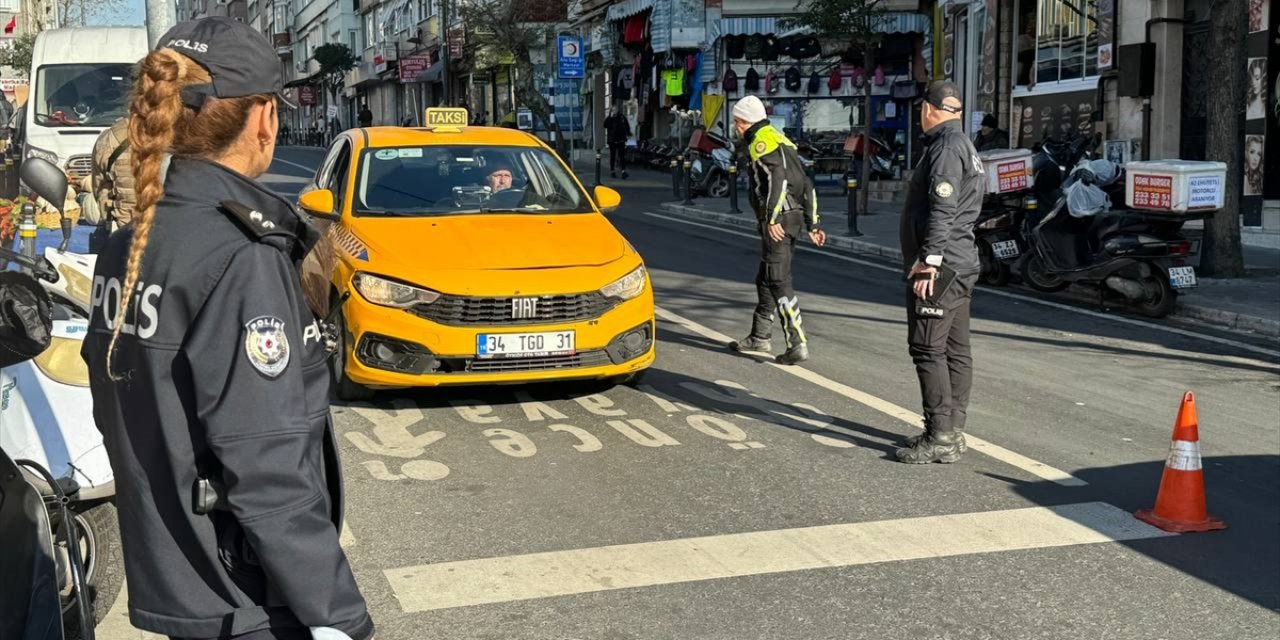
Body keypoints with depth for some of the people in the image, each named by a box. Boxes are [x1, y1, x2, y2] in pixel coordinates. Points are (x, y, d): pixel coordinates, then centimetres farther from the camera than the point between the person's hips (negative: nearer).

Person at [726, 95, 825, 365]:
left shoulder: (761, 141, -6)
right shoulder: (780, 139, 23)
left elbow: (777, 178, -23)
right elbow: (806, 184, 21)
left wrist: (772, 218, -27)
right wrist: (812, 224, 20)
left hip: (778, 222, -10)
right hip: (794, 218, 10)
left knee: (779, 282, -10)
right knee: (765, 279, 19)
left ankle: (798, 344, -14)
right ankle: (760, 336, 31)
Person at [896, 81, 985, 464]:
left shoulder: (946, 146, -13)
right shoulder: (966, 147, 20)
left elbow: (942, 209, -23)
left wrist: (929, 260, -25)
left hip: (939, 266, -11)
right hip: (962, 265, 11)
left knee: (928, 349, -9)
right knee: (956, 350, 11)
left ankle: (941, 439, -9)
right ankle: (952, 432, 18)